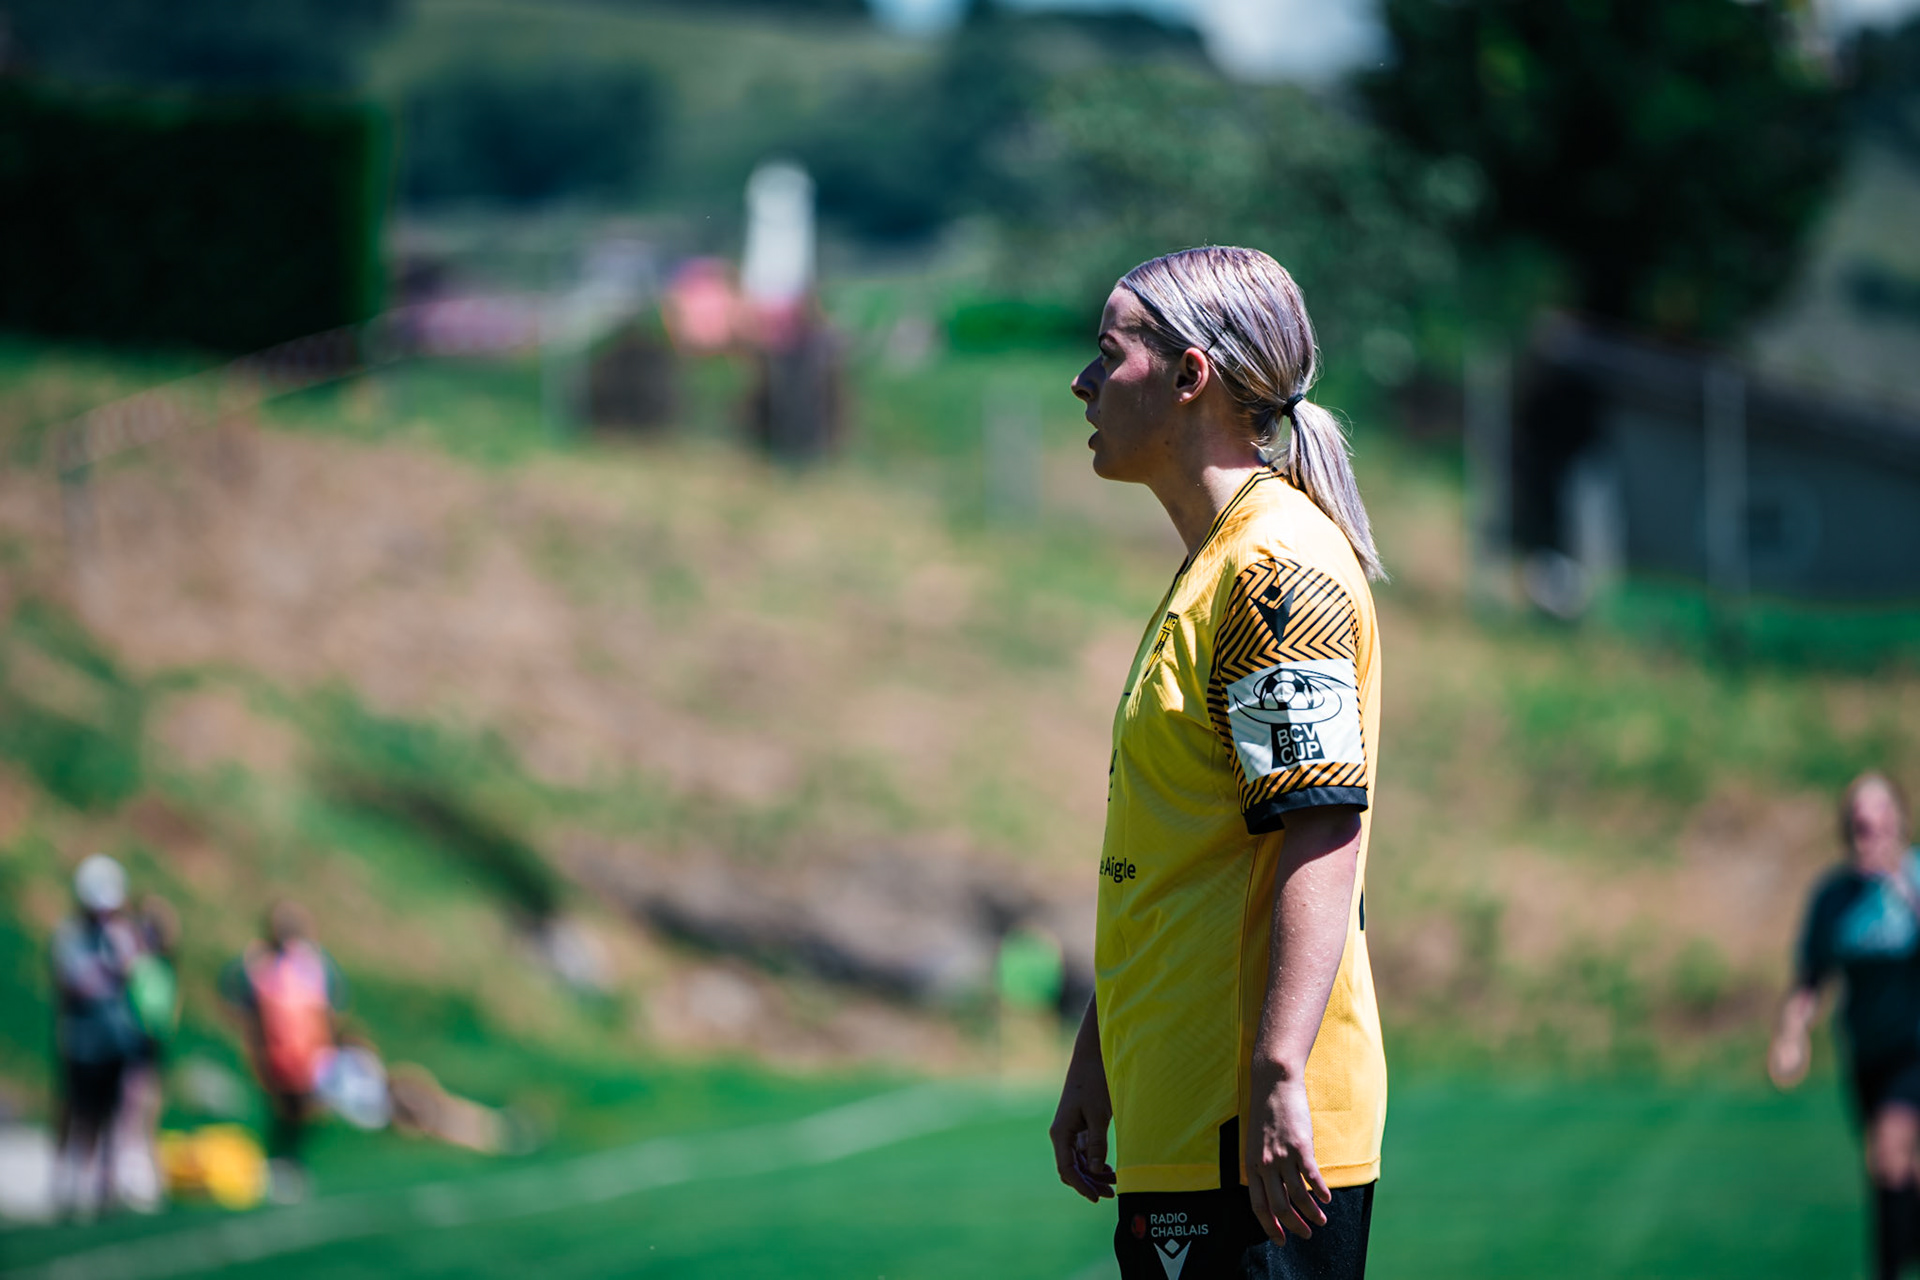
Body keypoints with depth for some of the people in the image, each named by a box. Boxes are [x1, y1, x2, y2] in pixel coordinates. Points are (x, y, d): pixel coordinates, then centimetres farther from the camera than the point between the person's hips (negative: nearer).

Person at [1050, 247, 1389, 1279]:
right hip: (1178, 1123, 10)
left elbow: (1324, 835, -21)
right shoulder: (1209, 573, 20)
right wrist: (1095, 1062, 26)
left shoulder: (1280, 566, -13)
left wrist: (1278, 1082, -27)